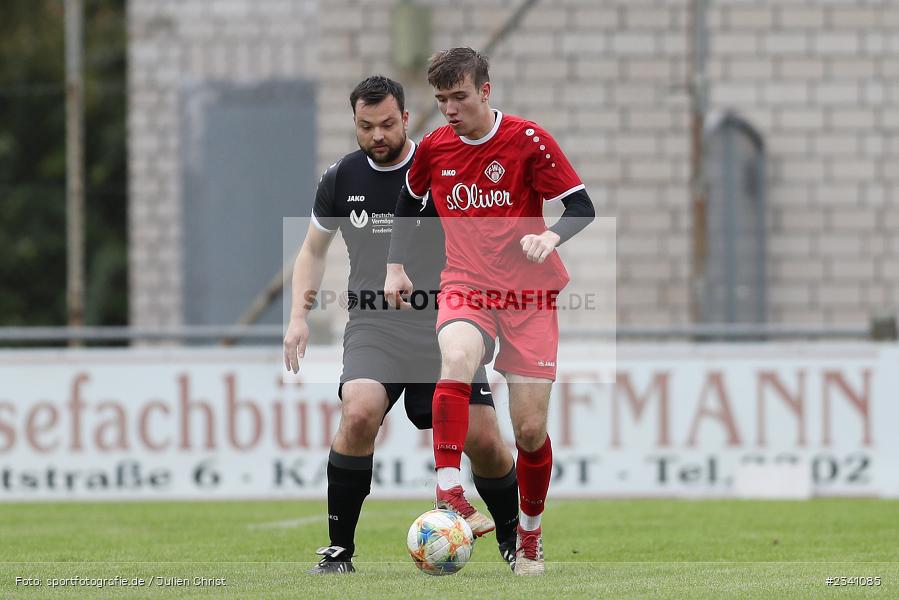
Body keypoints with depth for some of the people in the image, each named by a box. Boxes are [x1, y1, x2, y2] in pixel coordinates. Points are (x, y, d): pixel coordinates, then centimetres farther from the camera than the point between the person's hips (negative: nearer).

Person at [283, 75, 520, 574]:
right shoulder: (341, 179, 4)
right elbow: (313, 251, 18)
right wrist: (298, 316, 5)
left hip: (441, 320, -1)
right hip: (374, 322, 1)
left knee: (483, 438, -9)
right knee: (359, 412, -27)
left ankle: (514, 538, 21)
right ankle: (339, 549, -17)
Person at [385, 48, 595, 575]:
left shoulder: (528, 140, -9)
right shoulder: (434, 147, 3)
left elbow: (582, 206, -9)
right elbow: (409, 200, 23)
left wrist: (551, 237, -28)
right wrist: (396, 267, 16)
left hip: (530, 294, -2)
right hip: (466, 286, 2)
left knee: (531, 430, -2)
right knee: (457, 357, -35)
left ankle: (531, 536, 22)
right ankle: (449, 494, -37)